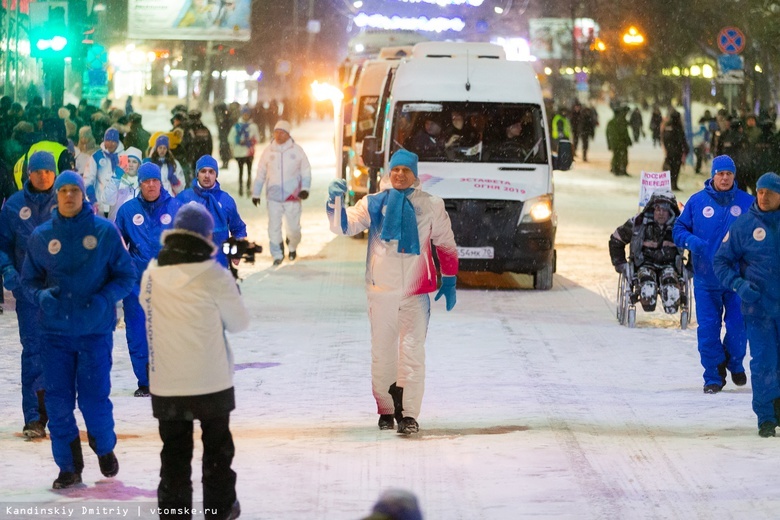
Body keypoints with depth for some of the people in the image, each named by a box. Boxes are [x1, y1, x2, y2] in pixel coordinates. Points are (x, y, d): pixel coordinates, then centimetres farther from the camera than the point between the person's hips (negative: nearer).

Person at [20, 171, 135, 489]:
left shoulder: (105, 231, -2)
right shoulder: (41, 236, 3)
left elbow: (126, 275, 2)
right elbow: (29, 279, 11)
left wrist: (105, 299, -15)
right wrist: (41, 295, -11)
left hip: (95, 331, -2)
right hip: (55, 331, 2)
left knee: (94, 398, -1)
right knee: (58, 401, 2)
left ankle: (105, 448, 29)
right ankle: (69, 467, 15)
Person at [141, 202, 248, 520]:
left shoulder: (152, 275, -4)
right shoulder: (214, 277, -13)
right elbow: (239, 323, -3)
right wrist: (230, 294, 13)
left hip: (165, 385, 2)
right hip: (212, 382, -2)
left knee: (174, 453, 10)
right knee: (217, 448, 17)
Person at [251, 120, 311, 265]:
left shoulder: (297, 150, 0)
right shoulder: (268, 151, 3)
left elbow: (306, 171, 5)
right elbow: (260, 174, 10)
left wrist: (305, 188, -8)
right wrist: (256, 193, 12)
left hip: (292, 197, -1)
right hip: (273, 197, 1)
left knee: (293, 227, 2)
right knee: (274, 227, -2)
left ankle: (293, 246, 32)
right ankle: (277, 255, 9)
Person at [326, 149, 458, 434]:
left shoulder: (431, 205, 3)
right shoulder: (373, 204, 2)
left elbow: (446, 244, 14)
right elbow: (344, 225, -8)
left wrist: (449, 281, 15)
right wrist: (336, 202, -26)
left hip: (416, 291, -1)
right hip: (381, 290, 1)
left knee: (412, 352, -7)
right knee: (382, 352, 9)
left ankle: (408, 414, -7)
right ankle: (386, 410, 21)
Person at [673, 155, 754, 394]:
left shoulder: (747, 202, 1)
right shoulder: (697, 201, 2)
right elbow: (679, 229, 7)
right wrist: (690, 241, -14)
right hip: (706, 278, 0)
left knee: (738, 326, 2)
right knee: (708, 329, 0)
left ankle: (735, 362, 30)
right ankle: (713, 376, 12)